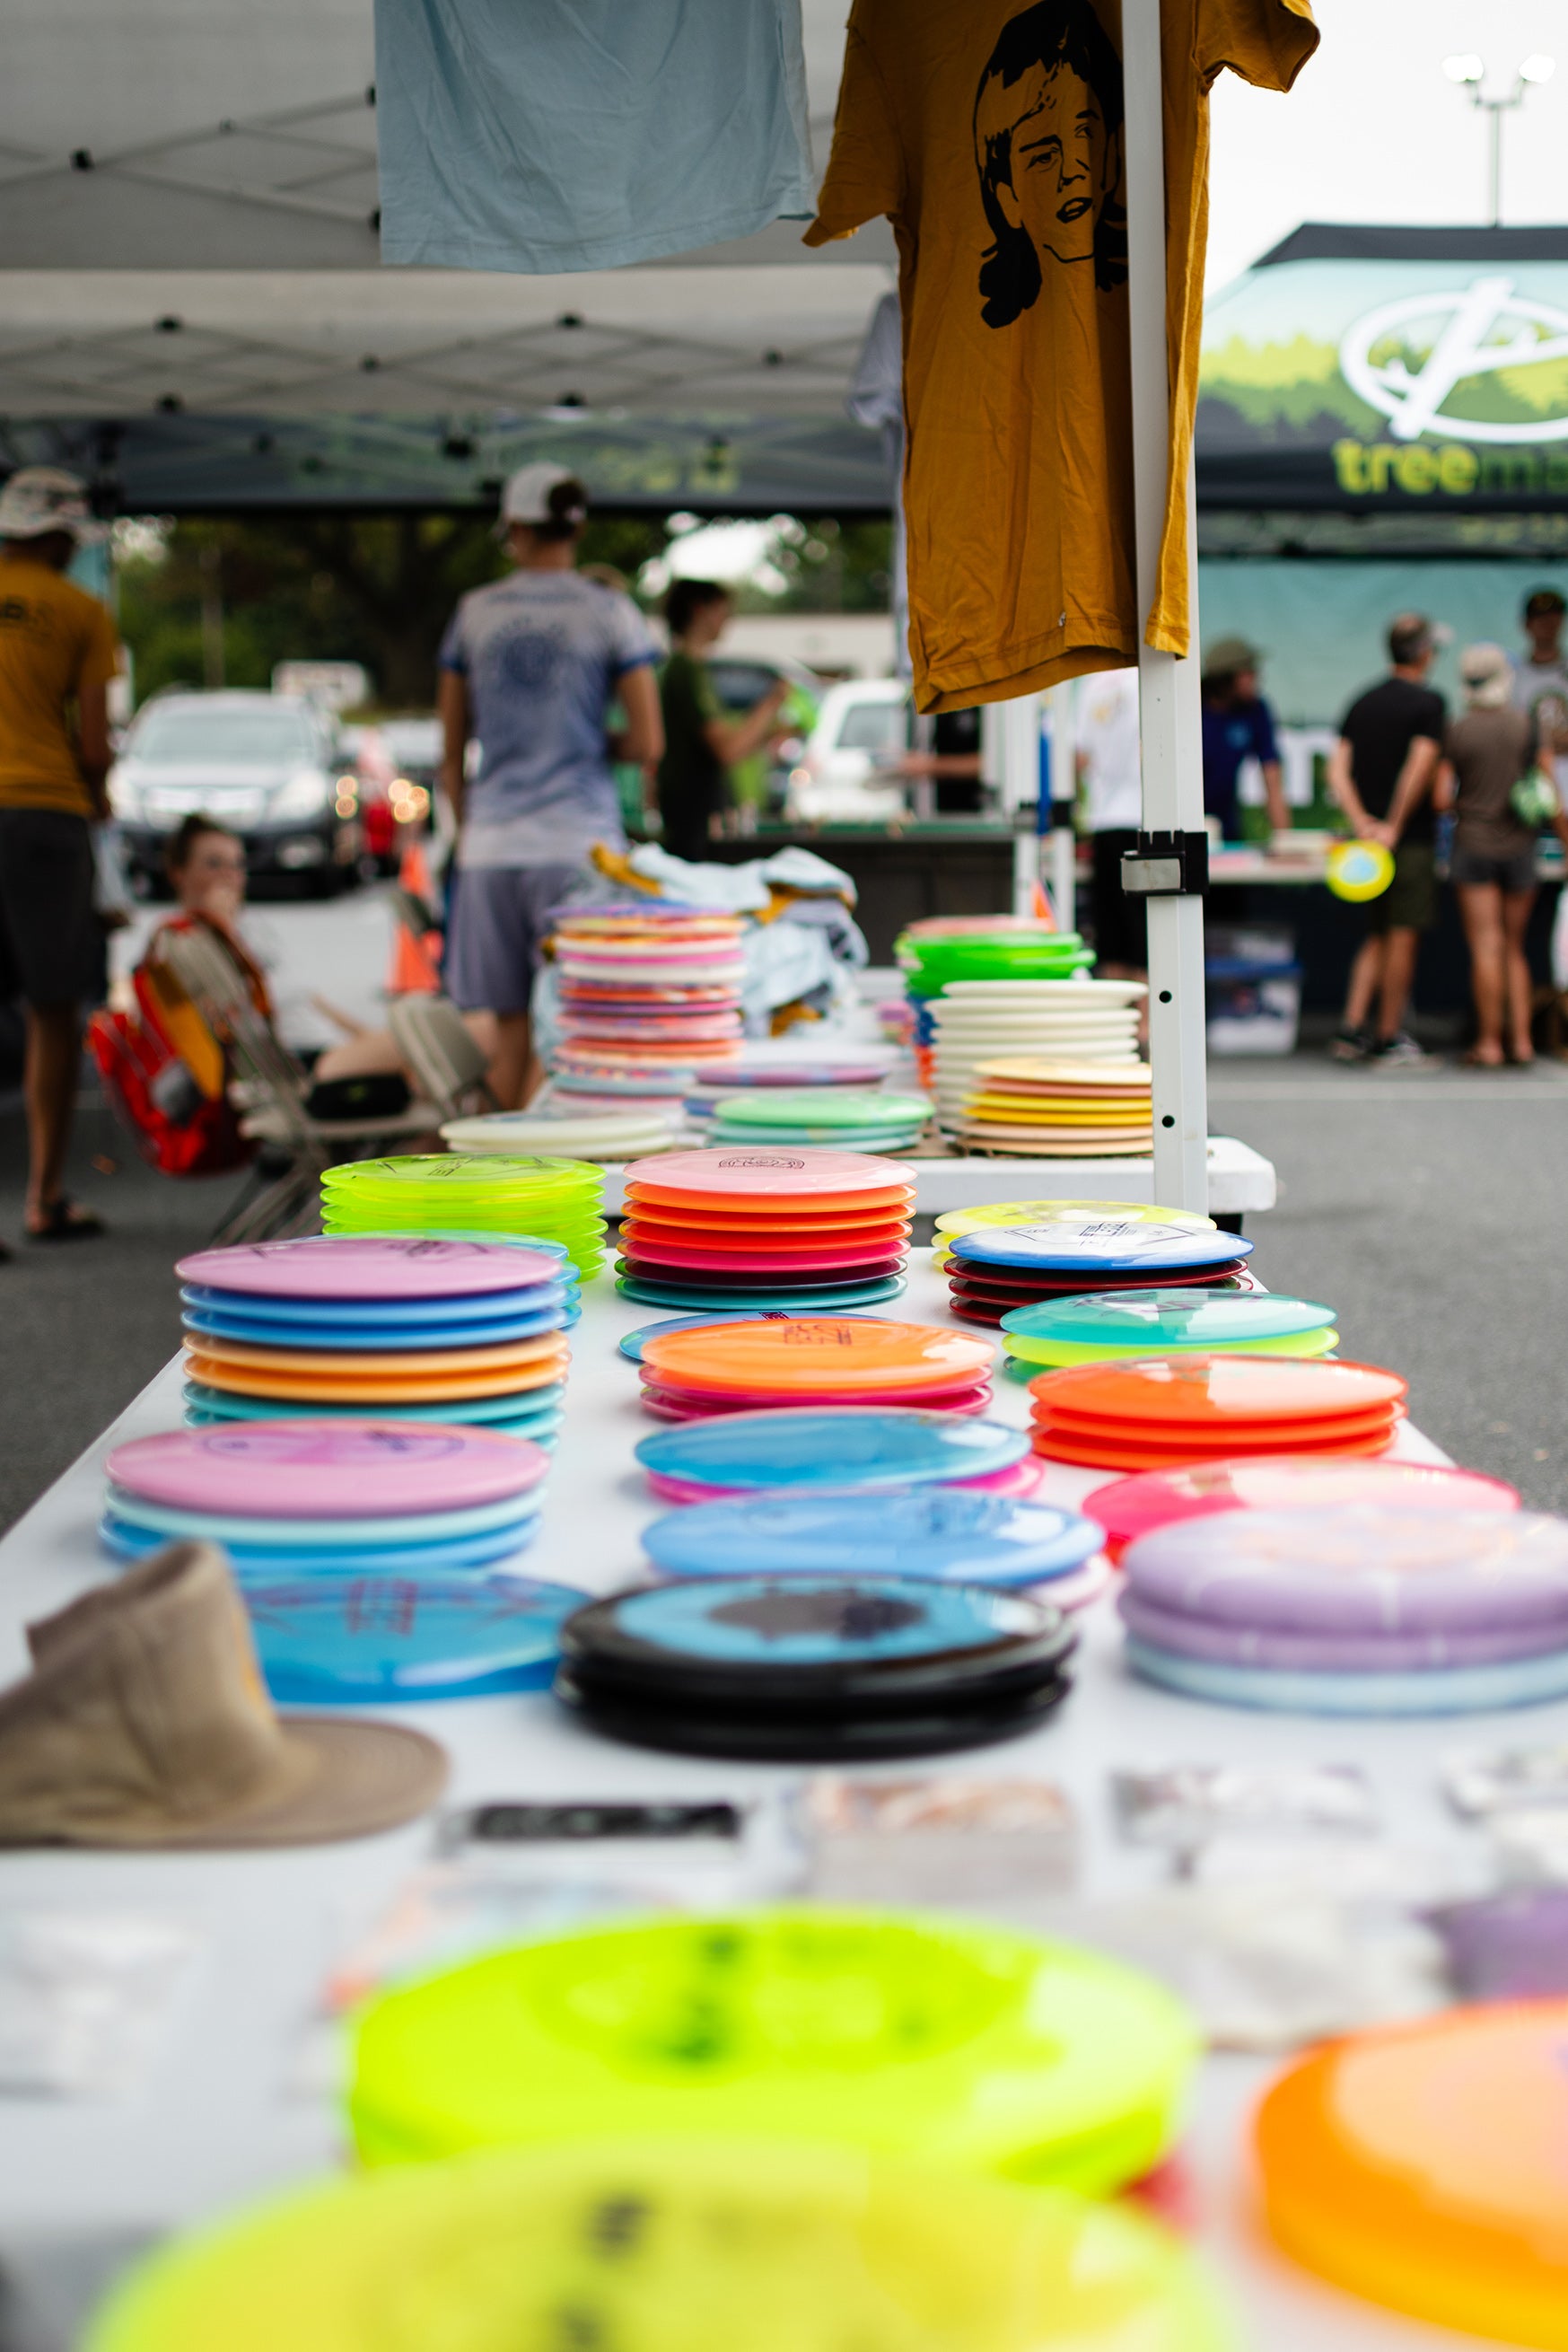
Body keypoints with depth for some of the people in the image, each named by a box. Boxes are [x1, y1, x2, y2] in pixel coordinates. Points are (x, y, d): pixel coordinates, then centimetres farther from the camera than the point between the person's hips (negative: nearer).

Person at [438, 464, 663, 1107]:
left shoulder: (475, 612, 8)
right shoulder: (610, 613, 0)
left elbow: (452, 753, 11)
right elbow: (648, 744, -4)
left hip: (491, 843, 3)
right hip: (580, 838, -3)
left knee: (509, 1026, 9)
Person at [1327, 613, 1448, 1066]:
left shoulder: (1362, 703, 11)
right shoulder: (1428, 703, -8)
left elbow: (1337, 769, 2)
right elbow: (1421, 766, -20)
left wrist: (1361, 821, -6)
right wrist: (1395, 825, -16)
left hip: (1371, 837, 6)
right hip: (1413, 839, -6)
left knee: (1377, 937, 15)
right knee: (1403, 939, 0)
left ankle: (1352, 1028, 4)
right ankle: (1389, 1038, 3)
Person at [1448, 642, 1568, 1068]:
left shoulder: (1457, 733, -8)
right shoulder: (1530, 727, -2)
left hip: (1473, 846, -2)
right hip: (1519, 846, 2)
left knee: (1486, 949, -3)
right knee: (1514, 948, 13)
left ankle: (1489, 1043, -4)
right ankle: (1522, 1039, 6)